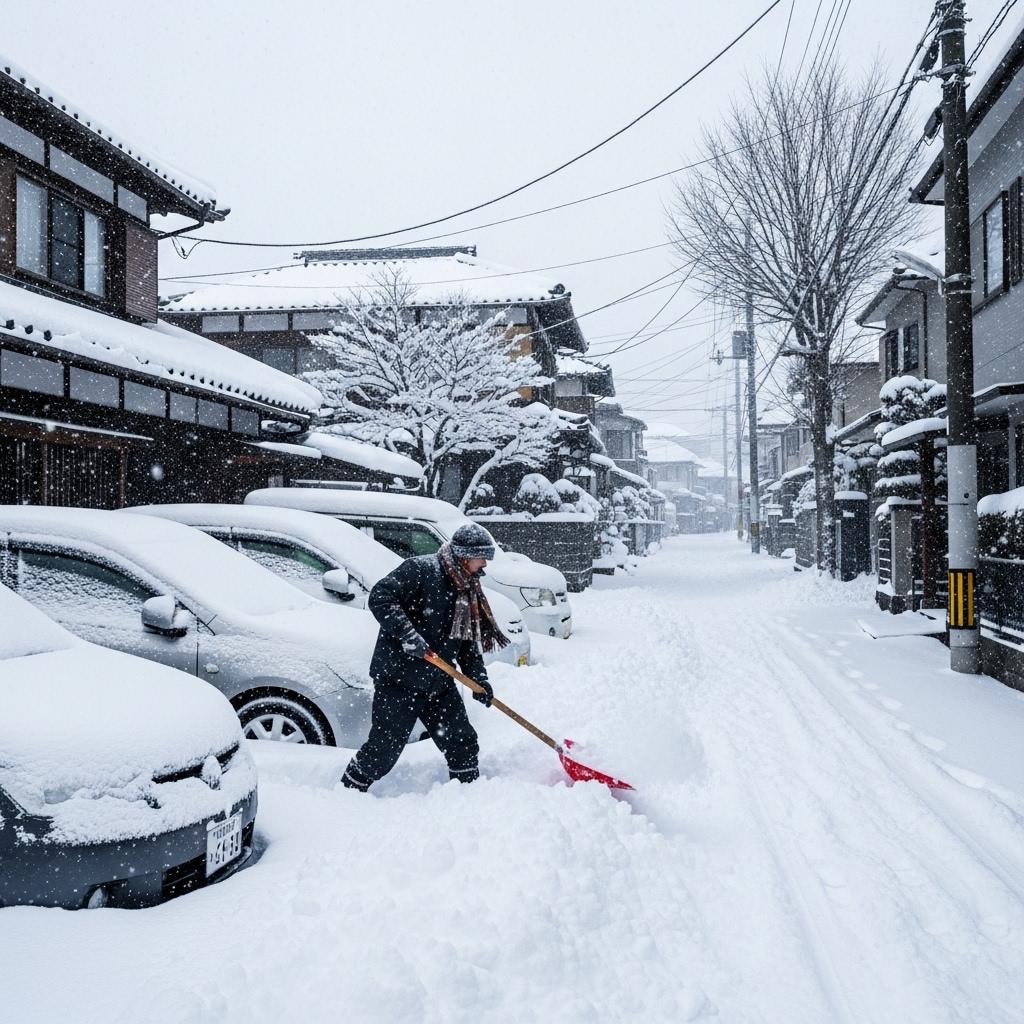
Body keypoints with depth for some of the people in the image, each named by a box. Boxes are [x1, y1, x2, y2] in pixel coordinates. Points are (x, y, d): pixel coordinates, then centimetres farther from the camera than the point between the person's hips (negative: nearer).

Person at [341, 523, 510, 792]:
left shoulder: (469, 592, 13)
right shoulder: (420, 569, -13)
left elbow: (469, 641, 16)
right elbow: (379, 598, -21)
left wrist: (479, 678, 3)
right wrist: (407, 634, -28)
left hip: (438, 683, 8)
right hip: (398, 678, -8)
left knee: (463, 742, 8)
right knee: (383, 749, -3)